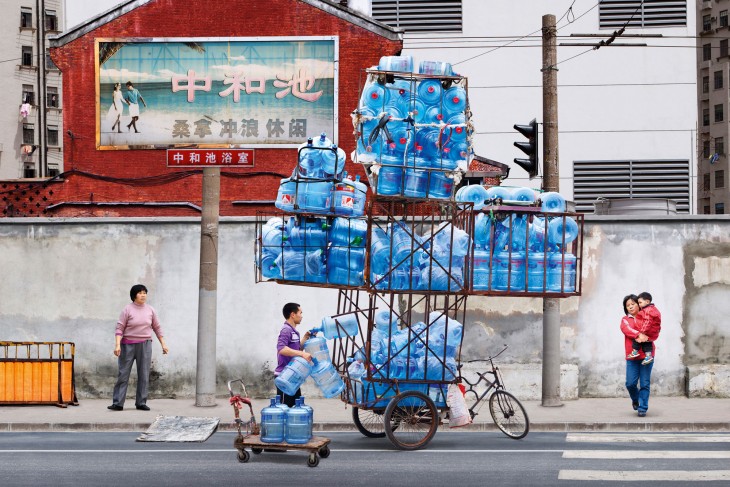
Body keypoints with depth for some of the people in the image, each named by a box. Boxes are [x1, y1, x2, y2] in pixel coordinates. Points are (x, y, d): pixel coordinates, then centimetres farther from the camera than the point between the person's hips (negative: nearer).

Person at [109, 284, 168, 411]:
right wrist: (117, 345, -20)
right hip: (128, 345, -3)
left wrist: (163, 344, 9)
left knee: (144, 375, 1)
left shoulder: (150, 310, 4)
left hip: (145, 345, 3)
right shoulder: (127, 309, -6)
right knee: (123, 374, -5)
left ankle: (141, 403, 7)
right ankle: (118, 403, -6)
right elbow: (119, 328, -9)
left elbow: (157, 328, 12)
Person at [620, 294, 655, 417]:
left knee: (645, 383, -2)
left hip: (646, 355, -1)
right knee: (630, 383, -4)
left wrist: (645, 337, -19)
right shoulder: (625, 319, 13)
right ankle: (635, 400, 26)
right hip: (632, 356, 1)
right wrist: (639, 334, -24)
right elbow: (626, 329, -8)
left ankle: (643, 407, 6)